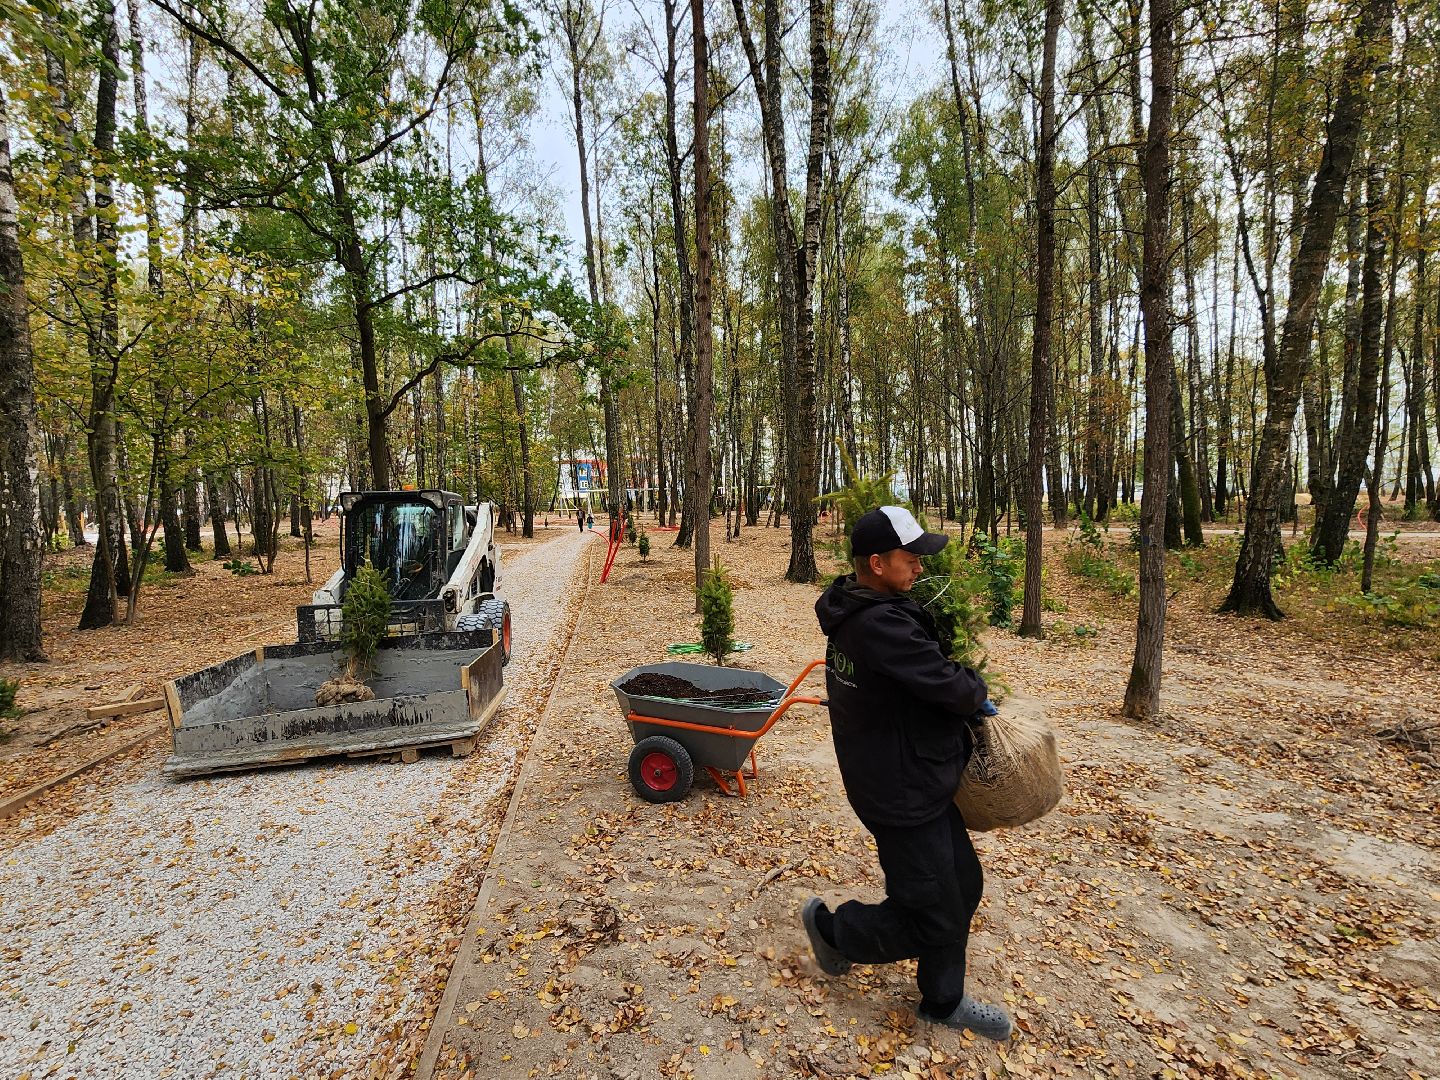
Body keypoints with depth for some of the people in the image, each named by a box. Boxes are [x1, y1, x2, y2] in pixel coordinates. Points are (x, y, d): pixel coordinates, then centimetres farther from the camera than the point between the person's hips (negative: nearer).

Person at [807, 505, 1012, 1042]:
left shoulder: (854, 610, 2)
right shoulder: (881, 624, -31)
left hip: (916, 781, 10)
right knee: (932, 921, 7)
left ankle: (943, 1000, 41)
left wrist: (960, 695, 2)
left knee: (962, 884, 22)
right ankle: (832, 925, 30)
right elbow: (951, 686, -25)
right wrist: (976, 691, -3)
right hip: (903, 794, -10)